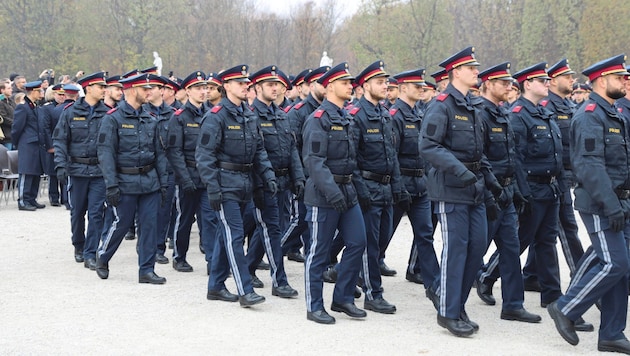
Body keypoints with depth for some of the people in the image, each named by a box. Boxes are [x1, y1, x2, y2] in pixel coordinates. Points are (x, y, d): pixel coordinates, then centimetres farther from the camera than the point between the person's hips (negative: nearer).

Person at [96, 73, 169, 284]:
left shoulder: (149, 119, 11)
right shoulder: (113, 118, -7)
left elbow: (159, 153, 14)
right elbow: (105, 153, -11)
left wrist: (163, 182, 8)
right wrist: (111, 185, -17)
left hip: (150, 181, 5)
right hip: (125, 182, -5)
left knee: (150, 225, 3)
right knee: (120, 224, 2)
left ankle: (147, 270, 11)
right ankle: (102, 257, 28)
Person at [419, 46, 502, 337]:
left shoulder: (471, 107, 16)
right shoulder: (441, 105, -11)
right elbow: (428, 147, -20)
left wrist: (489, 178, 15)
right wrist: (458, 170, -28)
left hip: (474, 187, 8)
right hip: (451, 189, -8)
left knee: (477, 245, 8)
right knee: (455, 248, -4)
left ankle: (455, 302, 22)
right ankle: (449, 312, 7)